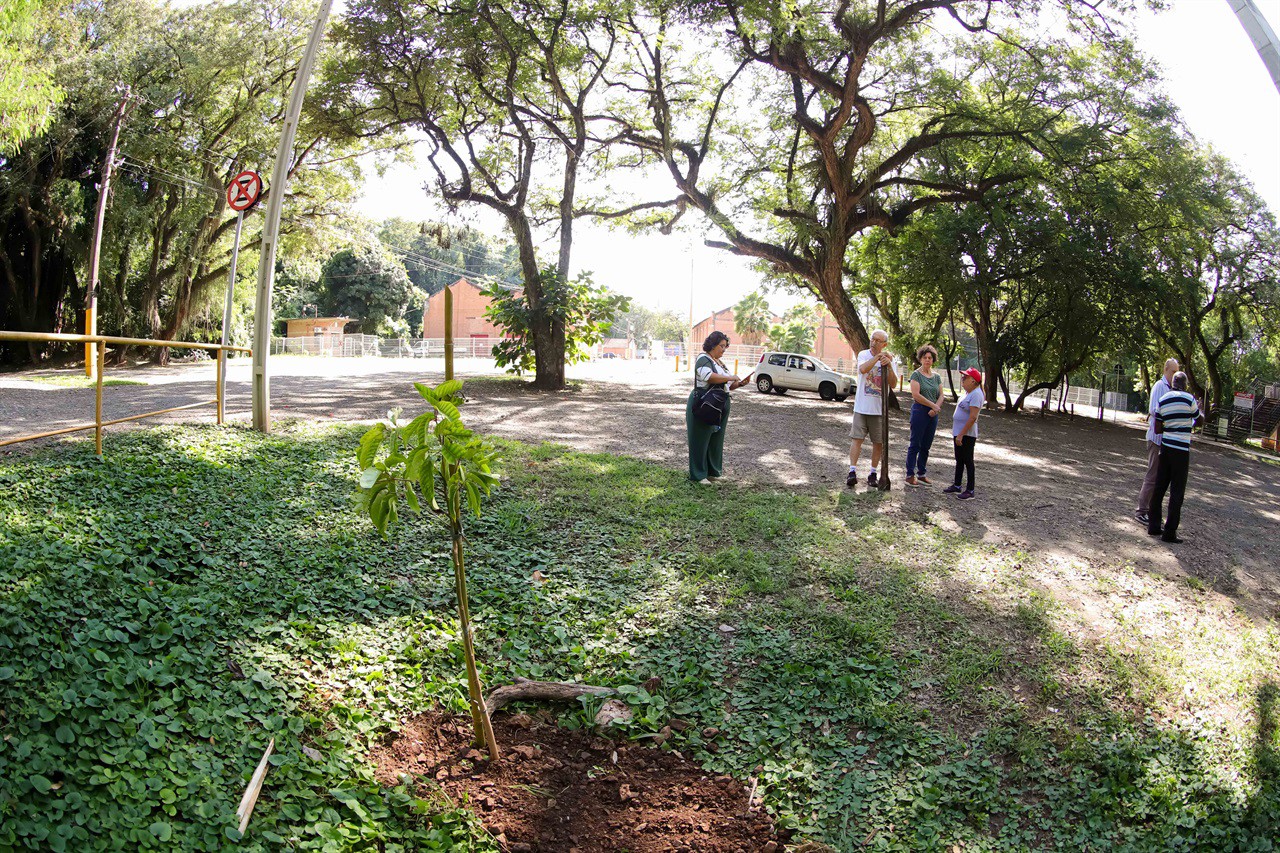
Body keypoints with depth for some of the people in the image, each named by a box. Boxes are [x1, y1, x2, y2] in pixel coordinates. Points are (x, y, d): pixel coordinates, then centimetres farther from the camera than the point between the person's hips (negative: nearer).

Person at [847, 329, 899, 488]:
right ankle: (852, 471, -9)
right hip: (862, 407, -2)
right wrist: (878, 356, -22)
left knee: (878, 442, 5)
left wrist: (889, 366, -20)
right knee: (857, 438, -7)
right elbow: (863, 369, -22)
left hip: (879, 408, 2)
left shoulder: (888, 359, 3)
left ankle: (873, 473, 14)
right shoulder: (863, 354, 1)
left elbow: (893, 384, -7)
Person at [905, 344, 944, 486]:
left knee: (926, 446, 10)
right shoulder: (916, 375, -4)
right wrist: (933, 405, -12)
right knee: (915, 445, -4)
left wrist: (935, 408, -8)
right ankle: (910, 475, 1)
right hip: (919, 411, -6)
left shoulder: (937, 377, 13)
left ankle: (921, 474, 18)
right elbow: (916, 395, -13)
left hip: (933, 414, 6)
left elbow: (941, 396, 10)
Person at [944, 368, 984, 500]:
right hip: (959, 433, 10)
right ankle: (956, 485, 27)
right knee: (959, 460, 17)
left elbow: (973, 417, -25)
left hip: (967, 435, -10)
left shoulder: (976, 395, -19)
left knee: (967, 461, -3)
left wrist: (961, 434, -26)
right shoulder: (967, 393, 12)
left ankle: (970, 491, 2)